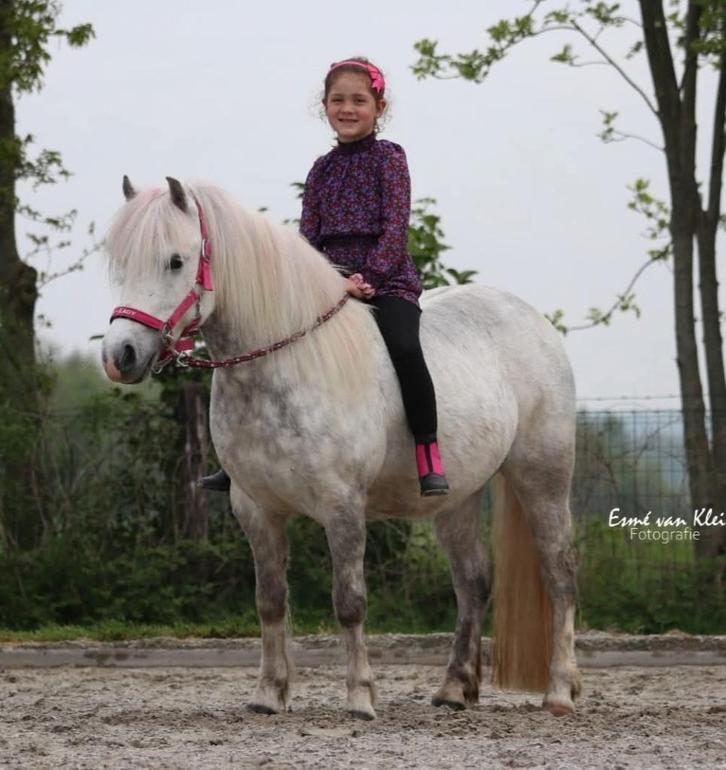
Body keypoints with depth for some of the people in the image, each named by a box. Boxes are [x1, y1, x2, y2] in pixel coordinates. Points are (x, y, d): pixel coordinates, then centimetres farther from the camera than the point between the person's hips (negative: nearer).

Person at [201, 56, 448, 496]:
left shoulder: (389, 158, 1)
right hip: (333, 280, 5)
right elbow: (309, 236, 8)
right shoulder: (322, 169, 14)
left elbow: (395, 228, -8)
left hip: (387, 278, -5)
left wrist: (367, 276, -20)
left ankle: (429, 457, -30)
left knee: (404, 347, -32)